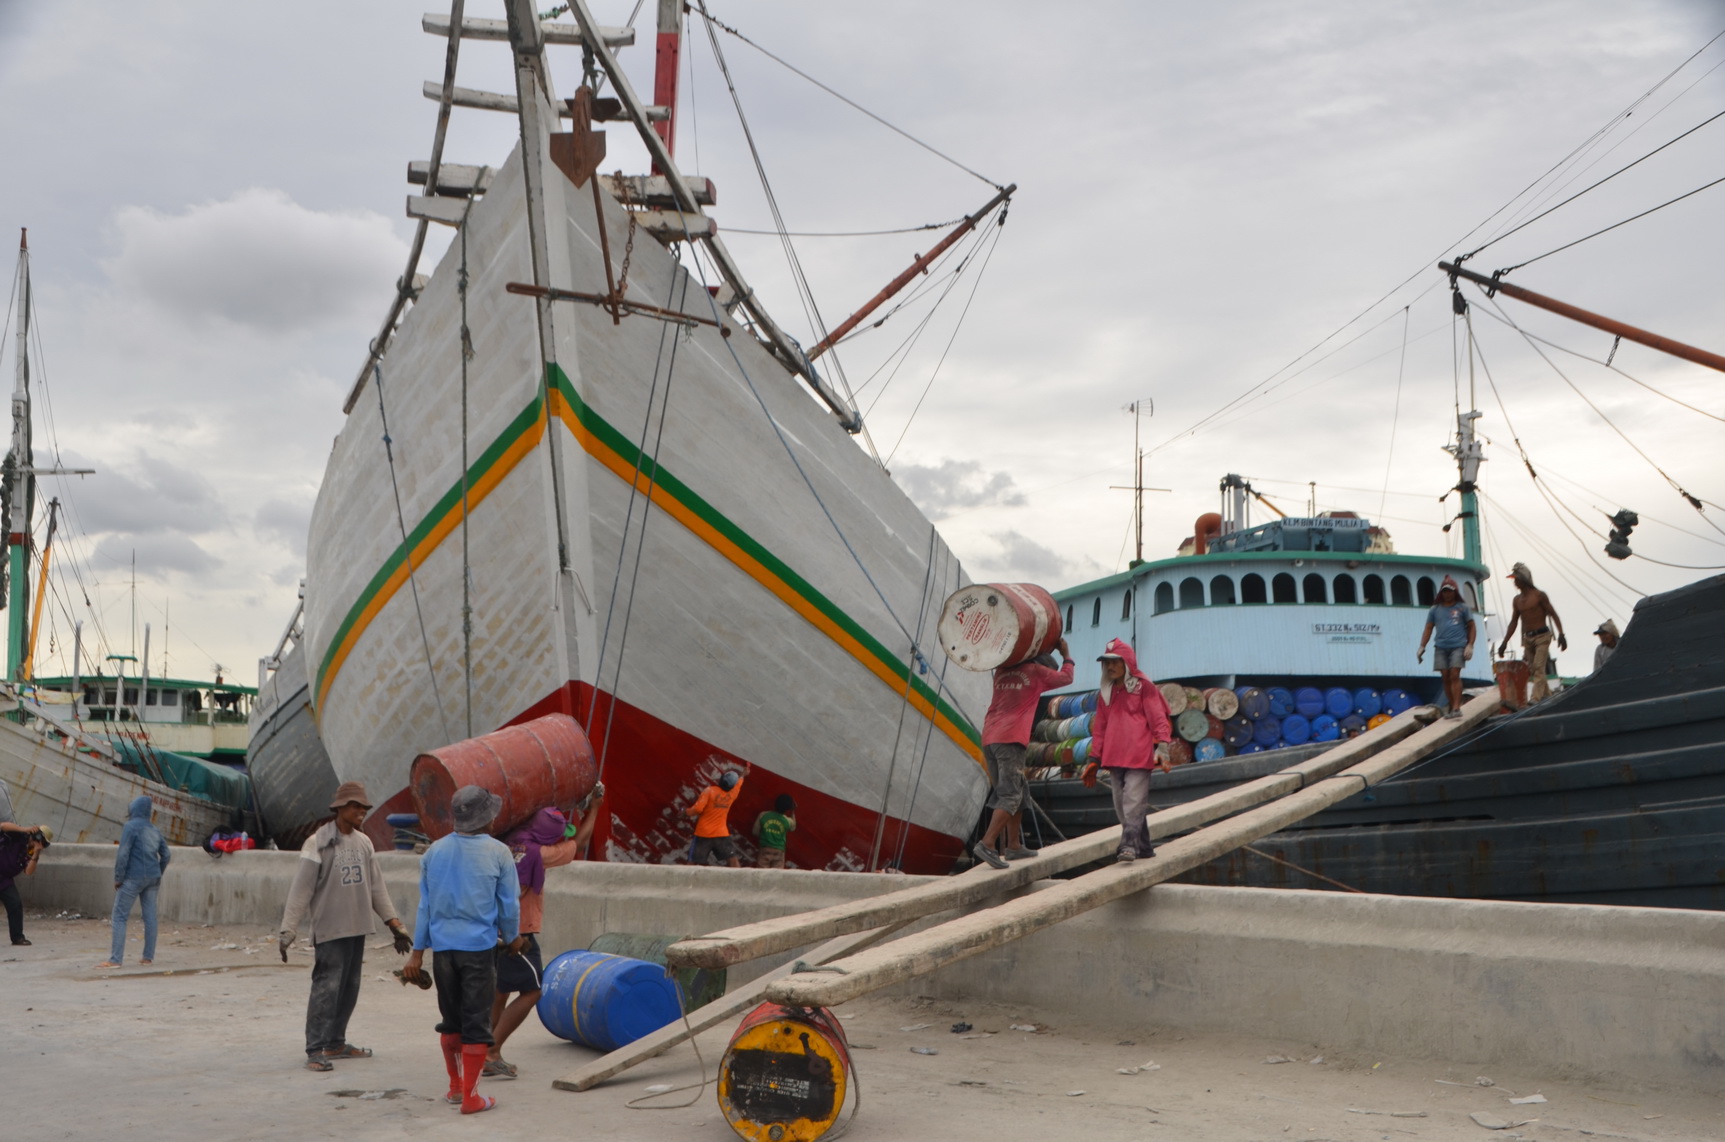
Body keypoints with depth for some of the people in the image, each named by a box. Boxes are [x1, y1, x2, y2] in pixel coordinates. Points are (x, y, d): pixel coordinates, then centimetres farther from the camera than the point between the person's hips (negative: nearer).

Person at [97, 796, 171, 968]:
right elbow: (166, 855, 14)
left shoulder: (131, 827, -8)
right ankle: (148, 956, 12)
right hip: (152, 878, 7)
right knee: (150, 916, 9)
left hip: (133, 878, -7)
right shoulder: (155, 830, 13)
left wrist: (118, 877, -9)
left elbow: (123, 854, -14)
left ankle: (115, 959, -8)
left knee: (119, 917, -3)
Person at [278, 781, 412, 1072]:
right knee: (326, 988, -9)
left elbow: (376, 886, 15)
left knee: (349, 988, 10)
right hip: (330, 929, -7)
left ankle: (336, 1043, 22)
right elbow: (300, 890, -10)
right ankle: (315, 1050, -3)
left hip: (358, 928, 7)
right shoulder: (318, 844, -9)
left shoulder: (363, 842, 10)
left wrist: (393, 922, 12)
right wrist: (288, 929, -15)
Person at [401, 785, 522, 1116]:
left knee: (450, 1018, 17)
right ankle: (470, 1097, 4)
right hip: (479, 947, -4)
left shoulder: (434, 851, 3)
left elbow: (425, 904, 7)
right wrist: (512, 938, 17)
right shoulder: (498, 852, -8)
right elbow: (509, 904, -1)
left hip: (442, 947, 4)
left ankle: (456, 1087, 28)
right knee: (476, 1022, 2)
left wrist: (417, 952, 12)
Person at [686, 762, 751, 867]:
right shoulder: (732, 793, 4)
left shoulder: (710, 790, -11)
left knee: (692, 863, 0)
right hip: (721, 834, 2)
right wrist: (743, 774, 49)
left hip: (703, 834, -2)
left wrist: (686, 812, 2)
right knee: (733, 860, 9)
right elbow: (739, 782, 27)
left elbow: (697, 809, -18)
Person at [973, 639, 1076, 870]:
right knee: (1010, 796, -8)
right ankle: (987, 844, -22)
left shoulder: (1002, 672, 19)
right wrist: (1066, 655, 34)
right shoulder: (1035, 671, 5)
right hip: (1011, 739, -7)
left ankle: (1014, 846, 17)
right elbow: (1066, 677, 18)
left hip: (989, 738, 7)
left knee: (1018, 792, 16)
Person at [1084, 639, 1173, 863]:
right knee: (1122, 806, 5)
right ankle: (1144, 847, 14)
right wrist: (1094, 759, 17)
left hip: (1139, 756, -6)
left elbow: (1158, 718, -4)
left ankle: (1129, 845, -17)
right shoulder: (1105, 693, 18)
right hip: (1114, 758, 6)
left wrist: (1162, 746, -16)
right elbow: (1100, 728, 20)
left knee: (1133, 802, -14)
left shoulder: (1144, 687, 2)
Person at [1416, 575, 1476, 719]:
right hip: (1440, 647, 3)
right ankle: (1452, 707, 11)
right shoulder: (1435, 609, 14)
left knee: (1455, 675, -14)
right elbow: (1428, 629, 15)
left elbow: (1471, 628, 10)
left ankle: (1456, 708, -16)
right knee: (1445, 678, 1)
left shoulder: (1462, 608, 9)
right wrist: (1422, 647, 6)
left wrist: (1470, 645, -1)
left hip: (1458, 646, -3)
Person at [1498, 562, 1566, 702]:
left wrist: (1561, 634, -17)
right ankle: (1547, 696, 18)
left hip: (1542, 636, -6)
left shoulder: (1539, 595, -6)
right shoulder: (1517, 599, 11)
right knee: (1532, 669, 5)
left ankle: (1535, 700, -24)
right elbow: (1514, 622, 17)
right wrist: (1504, 642, 14)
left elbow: (1553, 614, -7)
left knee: (1538, 668, -14)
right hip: (1527, 638, 6)